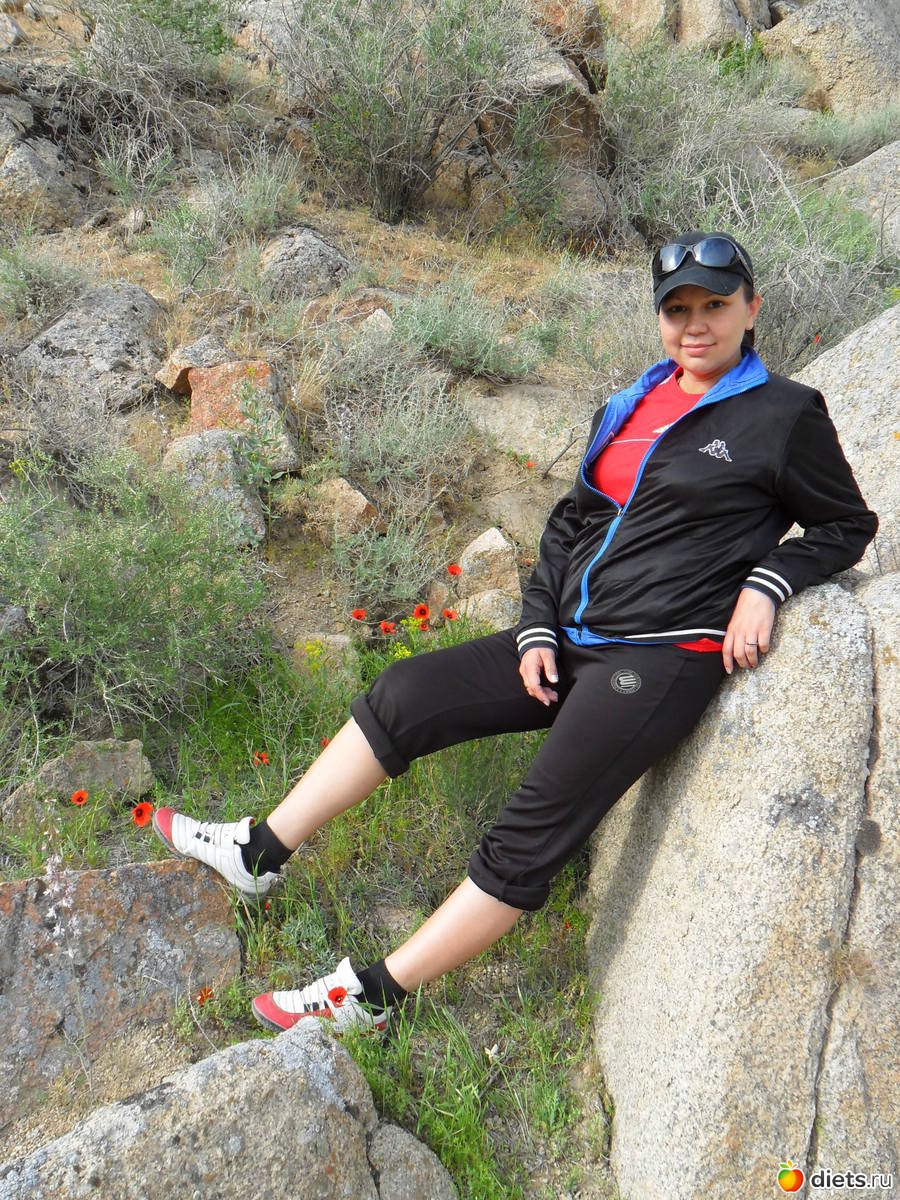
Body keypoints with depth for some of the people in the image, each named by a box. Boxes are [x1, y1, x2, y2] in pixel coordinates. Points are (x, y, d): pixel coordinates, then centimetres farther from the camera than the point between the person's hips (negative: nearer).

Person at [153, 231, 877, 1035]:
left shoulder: (784, 416, -1)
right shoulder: (630, 408, 15)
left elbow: (848, 525, 8)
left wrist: (765, 585, -10)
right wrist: (538, 631, 5)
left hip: (660, 660, -7)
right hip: (573, 643, 7)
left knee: (531, 839, -13)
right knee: (406, 695, 1)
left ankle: (371, 999, -1)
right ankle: (262, 853, 12)